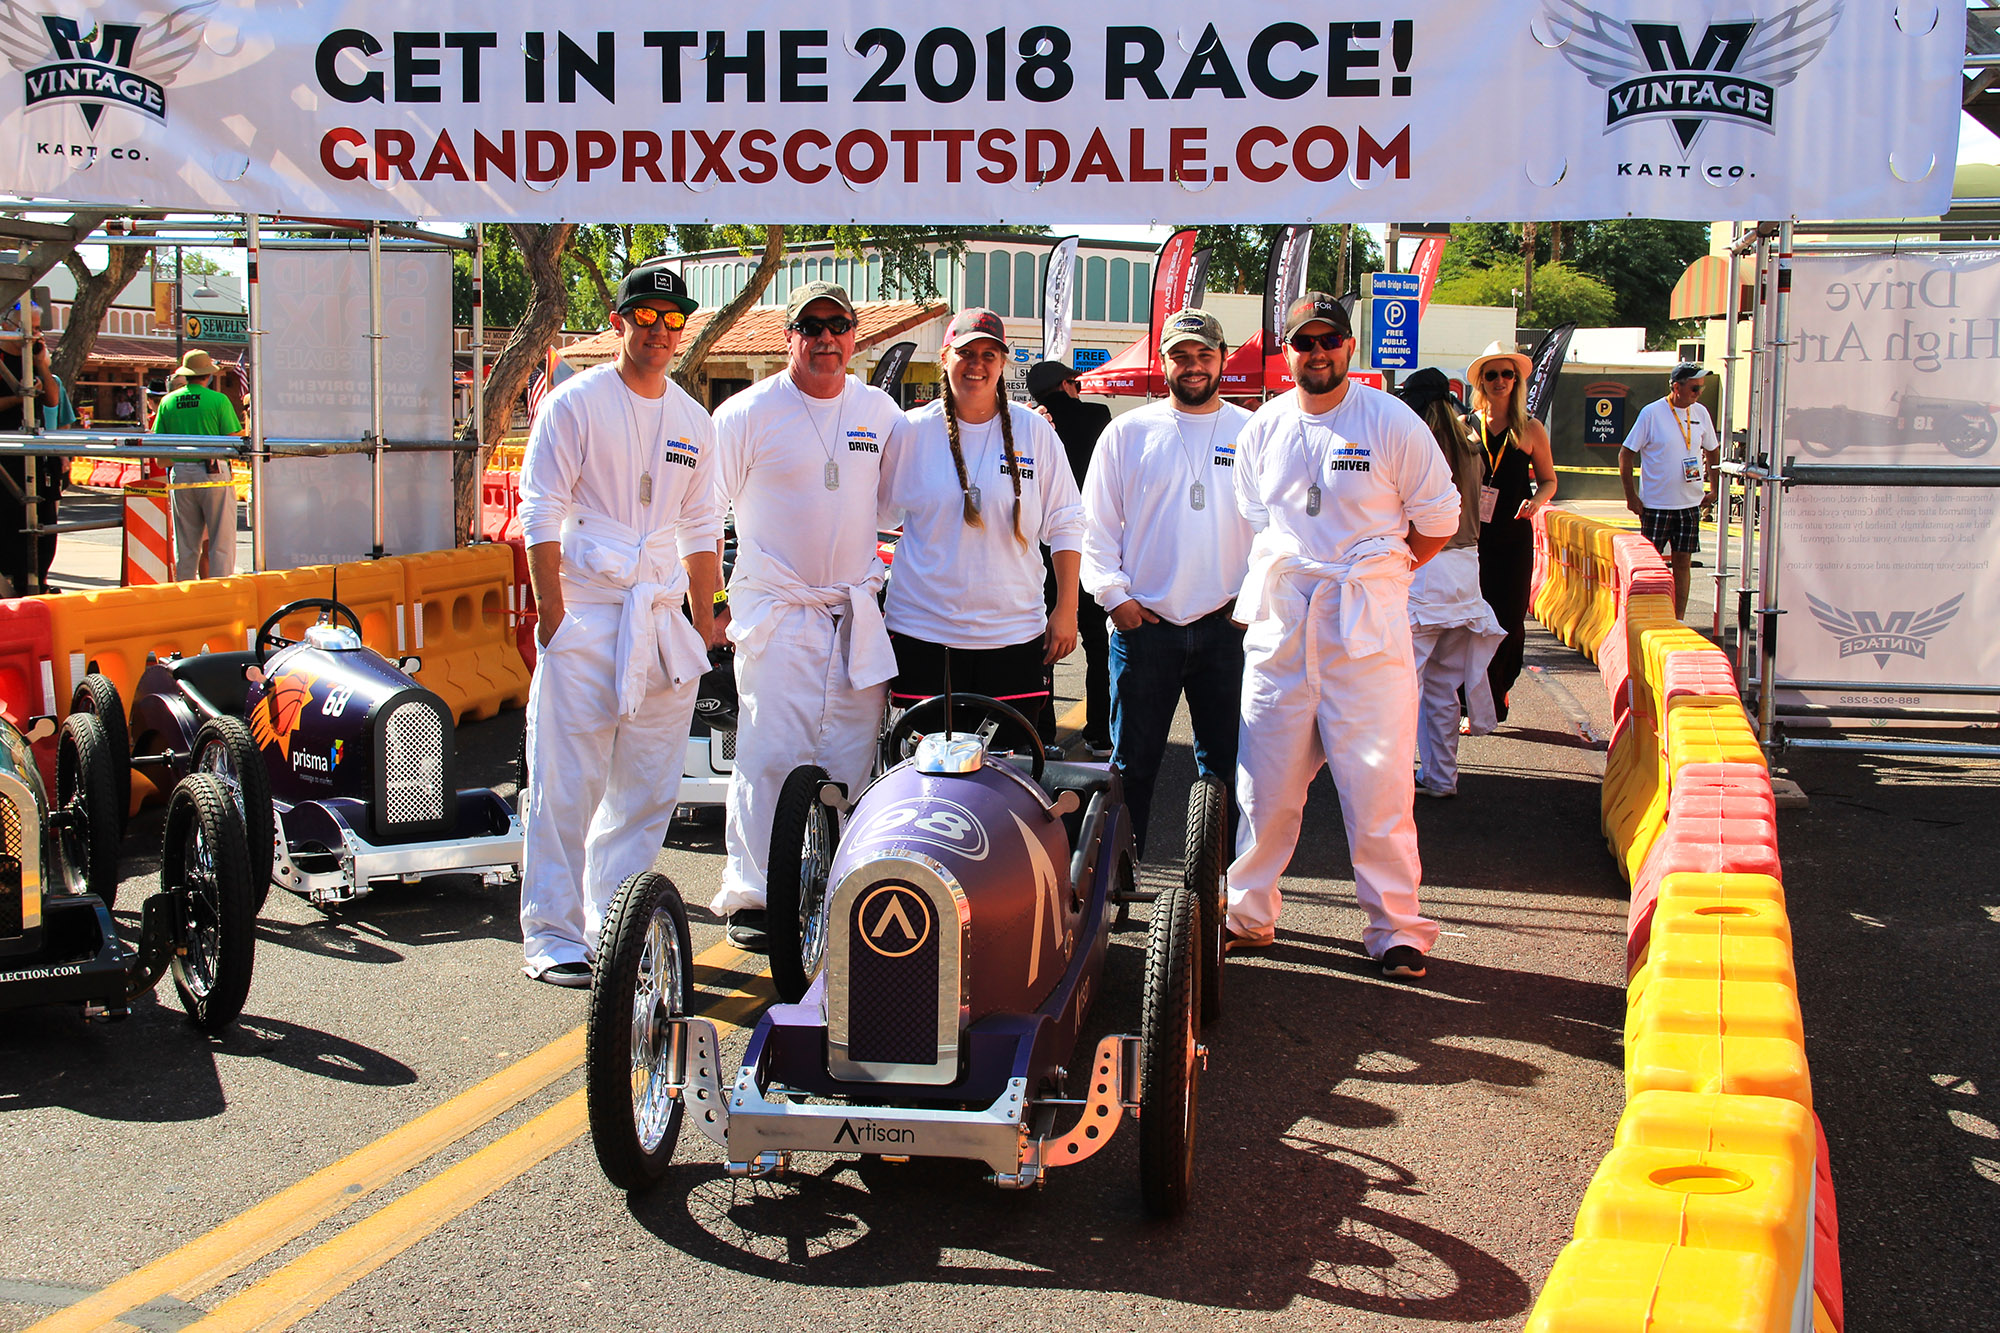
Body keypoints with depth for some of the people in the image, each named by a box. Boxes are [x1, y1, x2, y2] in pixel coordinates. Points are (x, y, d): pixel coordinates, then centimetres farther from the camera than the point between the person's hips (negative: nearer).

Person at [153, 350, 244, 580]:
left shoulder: (168, 402, 5)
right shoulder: (218, 400, -6)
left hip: (180, 474, 4)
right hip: (215, 474, -4)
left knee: (185, 546, 10)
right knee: (221, 542, 0)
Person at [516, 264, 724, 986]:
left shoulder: (693, 422, 15)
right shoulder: (576, 403, -2)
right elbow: (542, 513, -5)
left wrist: (703, 622, 15)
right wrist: (553, 616, -11)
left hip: (662, 623, 5)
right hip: (583, 616, -5)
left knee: (647, 790, 7)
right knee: (567, 786, -5)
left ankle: (618, 929, 17)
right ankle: (553, 935, 2)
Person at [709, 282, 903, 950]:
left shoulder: (881, 413, 10)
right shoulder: (747, 413, -2)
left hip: (857, 613, 4)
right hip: (776, 612, -4)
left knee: (849, 761, 5)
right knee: (770, 758, -10)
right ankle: (751, 896, -2)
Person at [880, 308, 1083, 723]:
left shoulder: (1034, 431, 4)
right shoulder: (911, 431, 2)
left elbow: (1065, 525, 6)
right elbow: (878, 516, 11)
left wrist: (1066, 610, 2)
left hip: (1013, 634, 1)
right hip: (924, 631, 0)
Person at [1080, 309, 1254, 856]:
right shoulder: (1129, 432, 6)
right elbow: (1096, 524, 7)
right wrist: (1114, 595, -3)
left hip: (1226, 627, 1)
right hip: (1144, 624, -1)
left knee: (1226, 762, 6)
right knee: (1133, 760, 4)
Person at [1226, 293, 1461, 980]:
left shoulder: (1392, 422, -2)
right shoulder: (1264, 427, 9)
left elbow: (1437, 518, 5)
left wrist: (1374, 575, 6)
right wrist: (1283, 579, 13)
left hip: (1367, 626, -3)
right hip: (1280, 626, 3)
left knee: (1378, 783, -3)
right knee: (1265, 779, 6)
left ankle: (1395, 926, 7)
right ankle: (1248, 914, 20)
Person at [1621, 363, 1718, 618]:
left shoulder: (1700, 413, 5)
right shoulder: (1651, 413, -8)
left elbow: (1713, 451, 20)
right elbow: (1625, 454, -5)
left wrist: (1713, 488, 13)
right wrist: (1631, 496, -8)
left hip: (1690, 503, 4)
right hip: (1656, 503, -4)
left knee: (1683, 562, 6)